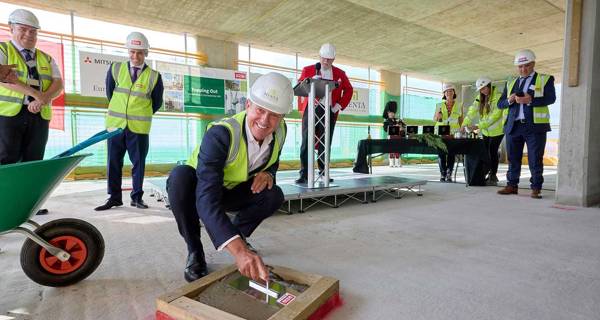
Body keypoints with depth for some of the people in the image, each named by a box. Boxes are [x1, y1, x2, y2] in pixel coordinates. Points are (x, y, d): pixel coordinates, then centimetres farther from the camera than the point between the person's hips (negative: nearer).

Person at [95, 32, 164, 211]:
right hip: (115, 123, 2)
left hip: (139, 127, -2)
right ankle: (115, 197, 16)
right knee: (114, 161, 6)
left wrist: (142, 115, 10)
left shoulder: (154, 77, -2)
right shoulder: (115, 69, 4)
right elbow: (109, 92, 16)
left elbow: (157, 102, 8)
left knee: (138, 162, 5)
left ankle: (137, 197, 16)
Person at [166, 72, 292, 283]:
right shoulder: (220, 134, -36)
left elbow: (272, 162, 7)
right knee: (180, 177, -36)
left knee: (274, 195, -20)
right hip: (200, 190, -4)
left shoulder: (280, 132, -15)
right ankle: (194, 251, -12)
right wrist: (238, 250, -57)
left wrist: (267, 174, -20)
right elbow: (207, 200, -45)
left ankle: (238, 233, 10)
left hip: (232, 191, 4)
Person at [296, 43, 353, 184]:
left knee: (325, 143, 4)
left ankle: (323, 173, 12)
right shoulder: (308, 70, 9)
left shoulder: (340, 73, 14)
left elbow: (348, 90, 15)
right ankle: (304, 174, -2)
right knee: (307, 142, -5)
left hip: (329, 111, 2)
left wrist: (339, 105, 2)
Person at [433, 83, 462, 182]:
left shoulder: (458, 105, 8)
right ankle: (442, 174, -2)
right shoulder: (440, 105, 7)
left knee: (451, 153, -8)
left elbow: (461, 119, 13)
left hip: (454, 133, 0)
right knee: (441, 152, -9)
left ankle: (449, 174, -4)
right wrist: (437, 116, -14)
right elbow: (434, 119, 7)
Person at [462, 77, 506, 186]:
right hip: (486, 131, 6)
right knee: (486, 151, 6)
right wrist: (464, 124, -14)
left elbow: (495, 115, -22)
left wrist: (479, 126, -26)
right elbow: (472, 111, -1)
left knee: (493, 152, -5)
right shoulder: (480, 98, 6)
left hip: (497, 130, -6)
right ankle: (490, 174, 20)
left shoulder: (498, 96, -15)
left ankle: (493, 176, 6)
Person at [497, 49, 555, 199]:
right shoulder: (510, 83, 19)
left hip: (535, 126, -3)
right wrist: (509, 100, -7)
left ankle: (536, 188, 5)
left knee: (535, 159, -1)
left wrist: (530, 100, -18)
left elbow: (551, 98, -6)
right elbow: (500, 104, 14)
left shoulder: (545, 79, 9)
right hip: (513, 126, 3)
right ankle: (512, 185, 13)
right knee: (513, 158, 6)